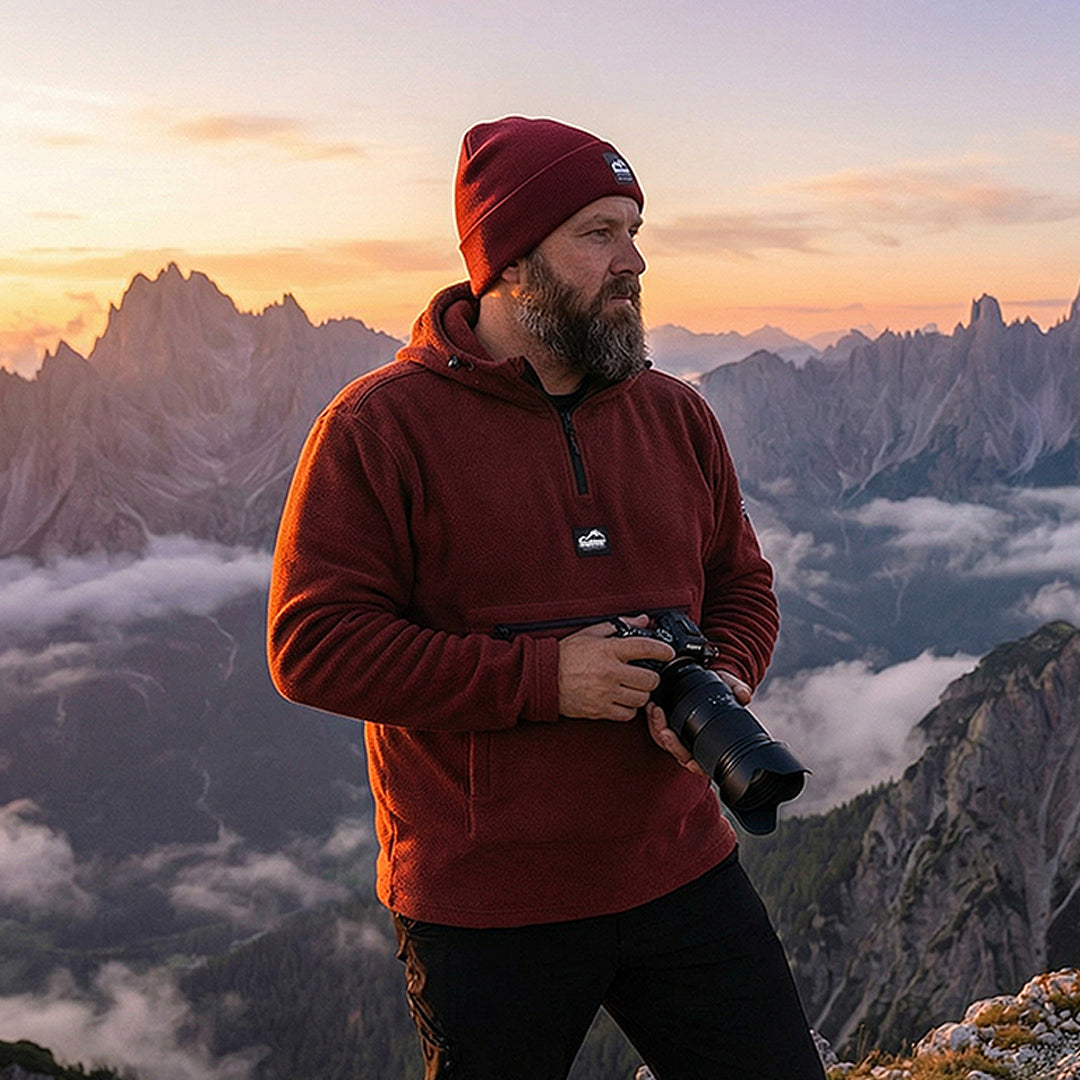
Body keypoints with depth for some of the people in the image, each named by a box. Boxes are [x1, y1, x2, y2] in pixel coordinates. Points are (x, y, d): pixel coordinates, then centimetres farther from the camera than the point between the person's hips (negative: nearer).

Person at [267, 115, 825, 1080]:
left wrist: (721, 681, -9)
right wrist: (543, 677, -21)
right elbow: (315, 643, -15)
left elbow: (742, 584, 15)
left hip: (681, 870, 4)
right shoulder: (380, 425, -10)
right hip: (484, 910, -4)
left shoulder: (676, 414, 6)